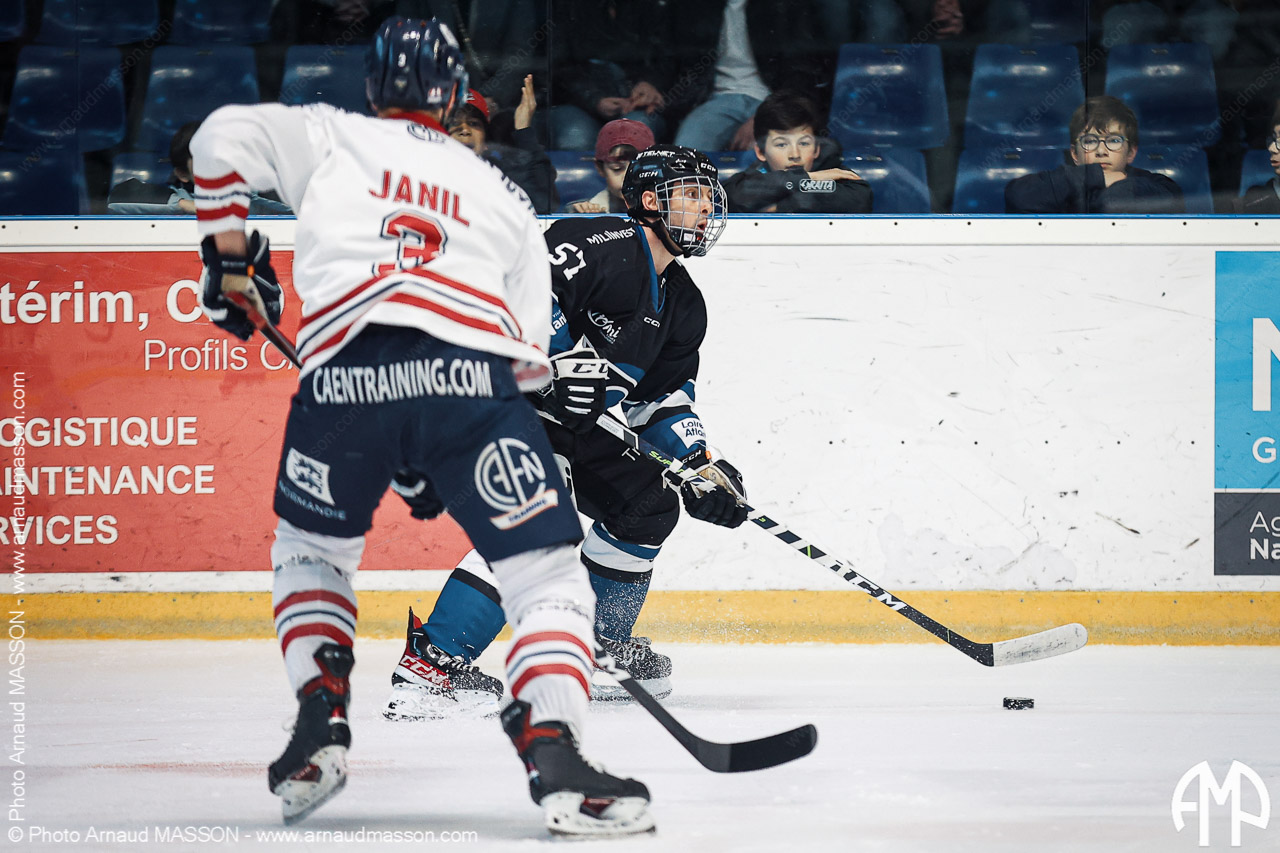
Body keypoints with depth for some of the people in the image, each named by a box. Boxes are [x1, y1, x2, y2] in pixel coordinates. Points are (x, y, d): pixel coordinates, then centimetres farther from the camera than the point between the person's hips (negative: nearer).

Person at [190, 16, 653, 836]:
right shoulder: (501, 193, 30)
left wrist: (232, 258, 28)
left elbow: (224, 136, 18)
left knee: (312, 547, 28)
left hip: (343, 368, 1)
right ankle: (554, 752, -18)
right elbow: (531, 353, 26)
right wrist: (440, 459, 30)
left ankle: (320, 723, 13)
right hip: (472, 369, 0)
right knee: (547, 574, 3)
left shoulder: (327, 137, 26)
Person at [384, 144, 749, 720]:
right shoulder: (604, 246, -16)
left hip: (579, 423, 10)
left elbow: (664, 397, 16)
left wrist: (701, 464, 3)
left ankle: (600, 651, 29)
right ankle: (429, 666, -31)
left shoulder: (684, 307, 13)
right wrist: (562, 356, -33)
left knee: (647, 505, 12)